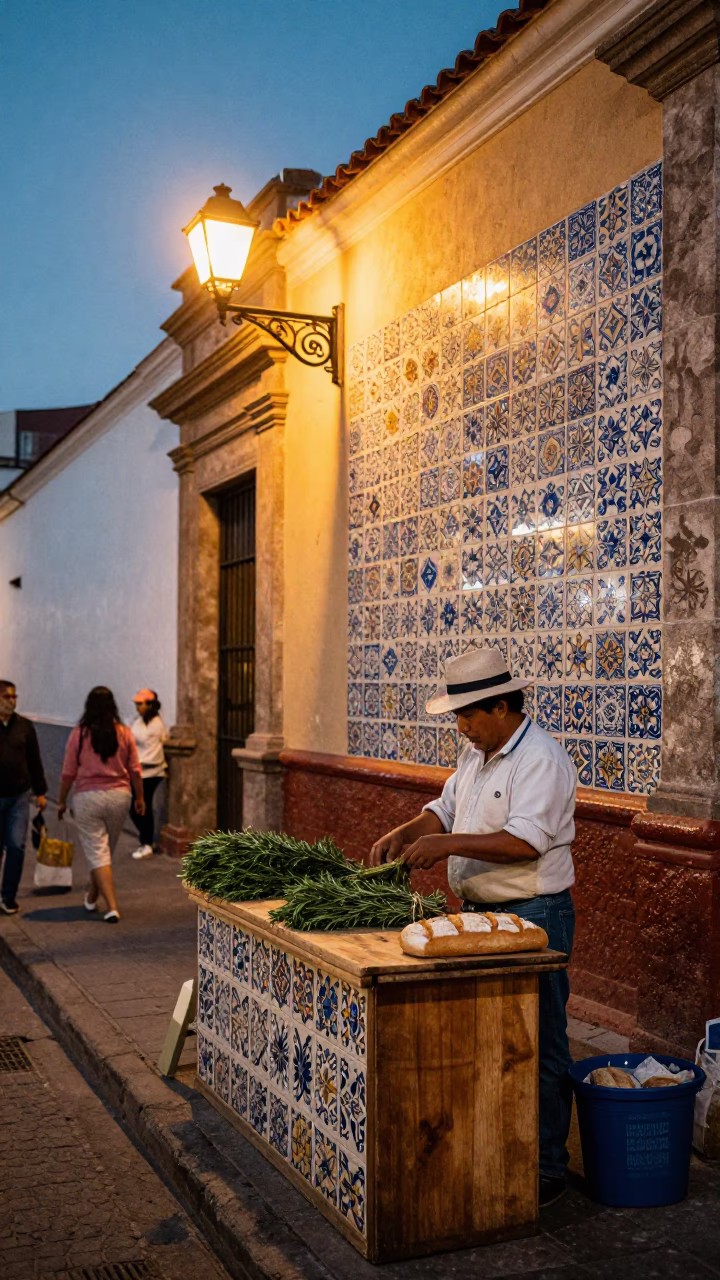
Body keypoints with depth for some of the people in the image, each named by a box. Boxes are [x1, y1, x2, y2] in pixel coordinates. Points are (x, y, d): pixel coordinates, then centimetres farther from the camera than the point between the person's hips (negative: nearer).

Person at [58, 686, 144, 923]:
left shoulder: (79, 734, -8)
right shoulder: (124, 733, -3)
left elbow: (68, 773, -4)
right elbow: (135, 770, 0)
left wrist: (62, 801, 7)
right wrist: (140, 797, 12)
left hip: (88, 797, -3)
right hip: (119, 796, 3)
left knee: (97, 852, 1)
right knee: (106, 849, 20)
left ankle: (112, 907, -7)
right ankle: (93, 896, 38)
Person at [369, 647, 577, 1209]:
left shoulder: (541, 759, -18)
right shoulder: (476, 753, 12)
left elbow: (526, 842, -26)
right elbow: (446, 808, 18)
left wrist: (449, 844, -26)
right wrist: (404, 834, 0)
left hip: (533, 917, -9)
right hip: (482, 913, 9)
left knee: (537, 1047, 0)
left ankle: (547, 1169, 11)